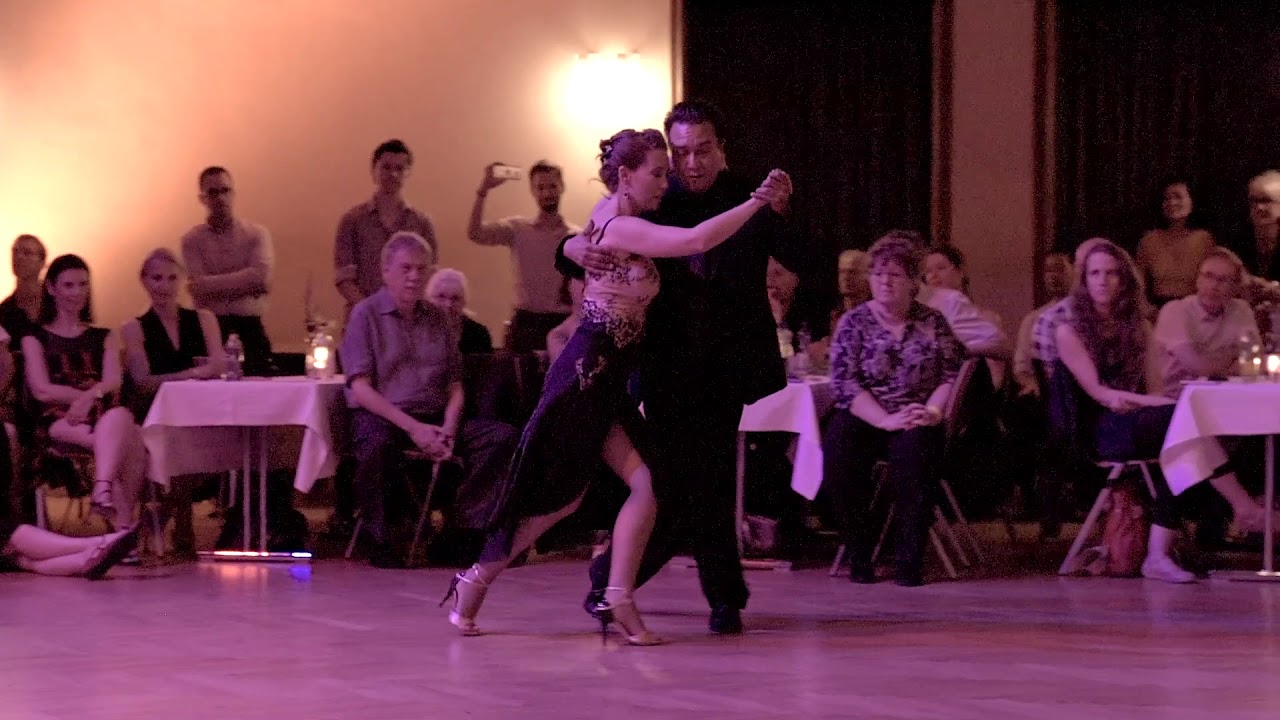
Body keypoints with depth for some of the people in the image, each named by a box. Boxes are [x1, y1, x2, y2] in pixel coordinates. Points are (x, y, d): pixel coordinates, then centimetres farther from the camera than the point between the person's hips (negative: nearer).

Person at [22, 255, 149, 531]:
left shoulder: (104, 338, 25)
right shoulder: (35, 339, 17)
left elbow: (113, 382, 6)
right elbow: (42, 391, 2)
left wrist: (90, 397, -17)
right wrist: (94, 393, -5)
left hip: (104, 417, 2)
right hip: (60, 422, -2)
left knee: (120, 417, -39)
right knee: (119, 442, -36)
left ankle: (103, 492, -53)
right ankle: (123, 521, -48)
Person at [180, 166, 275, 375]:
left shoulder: (257, 234, 8)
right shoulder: (193, 239, 7)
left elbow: (260, 276, -7)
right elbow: (198, 288, -6)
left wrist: (214, 284, -7)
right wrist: (243, 282, -5)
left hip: (250, 329, 1)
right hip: (210, 330, -1)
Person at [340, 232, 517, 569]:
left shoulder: (438, 319, 16)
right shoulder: (365, 314, 0)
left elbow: (455, 385, 15)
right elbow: (360, 388, -9)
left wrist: (448, 427, -7)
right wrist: (412, 427, -18)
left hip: (434, 418, 5)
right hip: (381, 417, -5)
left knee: (502, 435, -15)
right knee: (376, 444, -40)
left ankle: (468, 528, -12)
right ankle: (380, 540, -21)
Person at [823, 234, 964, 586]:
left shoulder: (933, 322, 9)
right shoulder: (854, 322, 5)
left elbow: (952, 376, 4)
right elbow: (844, 382, -6)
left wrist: (932, 411, -16)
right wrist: (885, 420, -18)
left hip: (915, 422, 0)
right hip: (866, 420, 0)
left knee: (914, 446, -36)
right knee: (838, 448, -33)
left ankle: (910, 558, -25)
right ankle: (859, 554, -18)